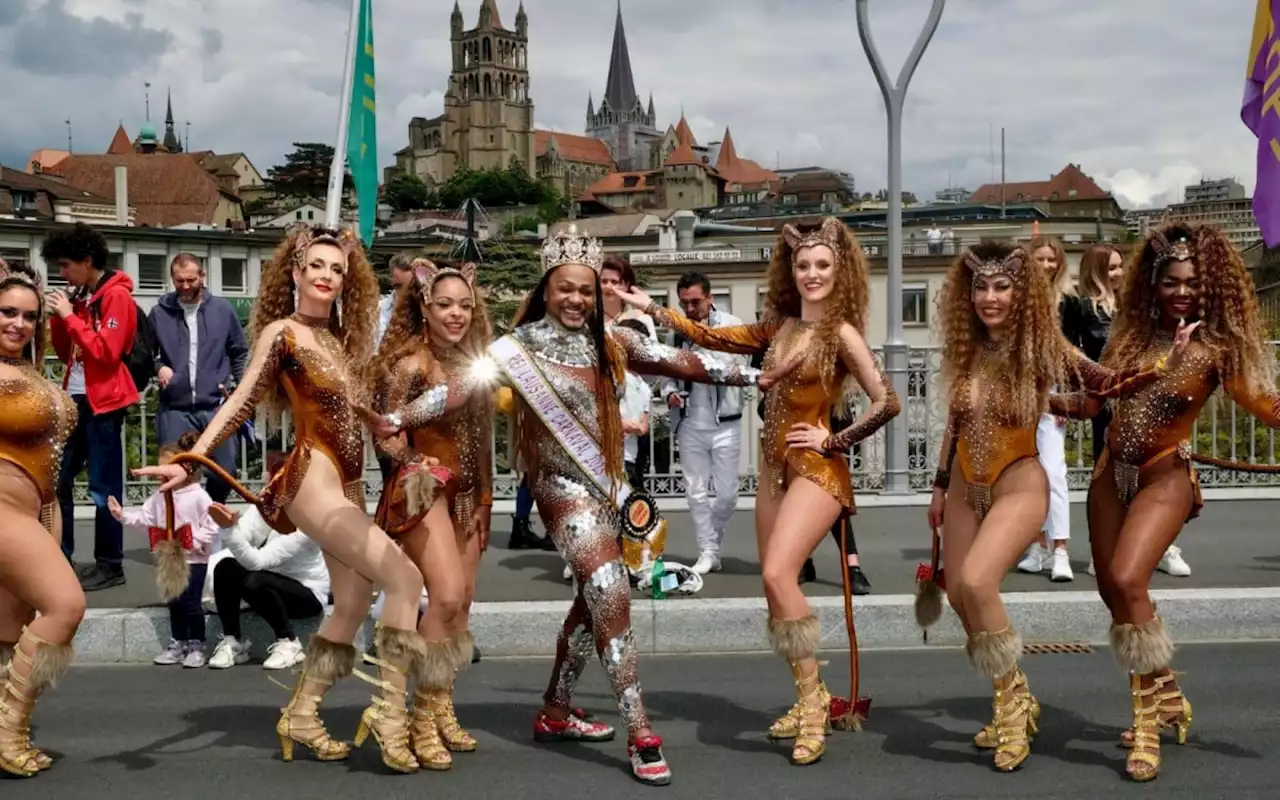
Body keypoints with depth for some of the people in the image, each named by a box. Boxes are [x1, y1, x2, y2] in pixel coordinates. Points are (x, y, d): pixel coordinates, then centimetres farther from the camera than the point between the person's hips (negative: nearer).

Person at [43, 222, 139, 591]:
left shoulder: (117, 296, -10)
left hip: (102, 402, -9)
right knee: (57, 478, 10)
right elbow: (65, 353, 17)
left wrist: (70, 316, -16)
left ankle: (110, 566, 3)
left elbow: (106, 352, -19)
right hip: (76, 399, 9)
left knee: (103, 486, -4)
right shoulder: (80, 296, 15)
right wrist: (58, 317, 3)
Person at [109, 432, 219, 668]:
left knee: (191, 603, -2)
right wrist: (122, 514, -7)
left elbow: (211, 528, -15)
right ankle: (178, 644, 24)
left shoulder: (199, 496, -13)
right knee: (174, 603, 13)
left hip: (194, 559, -6)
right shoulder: (160, 496, 6)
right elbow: (144, 517, 5)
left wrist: (192, 542, -22)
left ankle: (196, 646, 9)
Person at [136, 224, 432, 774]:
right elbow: (241, 402, -11)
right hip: (313, 478, -8)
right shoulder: (282, 331, -5)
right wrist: (191, 460, -19)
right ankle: (389, 709, -10)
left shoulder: (338, 337, 18)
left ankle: (300, 716, 20)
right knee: (404, 579, -16)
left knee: (353, 605, 8)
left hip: (348, 481, 8)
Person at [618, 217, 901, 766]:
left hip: (816, 470, -7)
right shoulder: (779, 327, 10)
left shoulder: (841, 332, -9)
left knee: (778, 574, -21)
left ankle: (813, 698, -11)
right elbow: (712, 338, 15)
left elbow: (886, 402, -15)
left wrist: (833, 441, -10)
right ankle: (808, 701, 17)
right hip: (775, 467, 8)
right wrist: (653, 309, 15)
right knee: (777, 586, 7)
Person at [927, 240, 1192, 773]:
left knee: (975, 583, -25)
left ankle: (1013, 698, -4)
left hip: (1018, 484, -6)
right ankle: (1012, 703, 25)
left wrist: (1167, 363, -26)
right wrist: (940, 485, 17)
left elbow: (1107, 384, -11)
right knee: (959, 597, 5)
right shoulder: (964, 348, 3)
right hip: (965, 486, 6)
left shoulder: (1041, 347, -9)